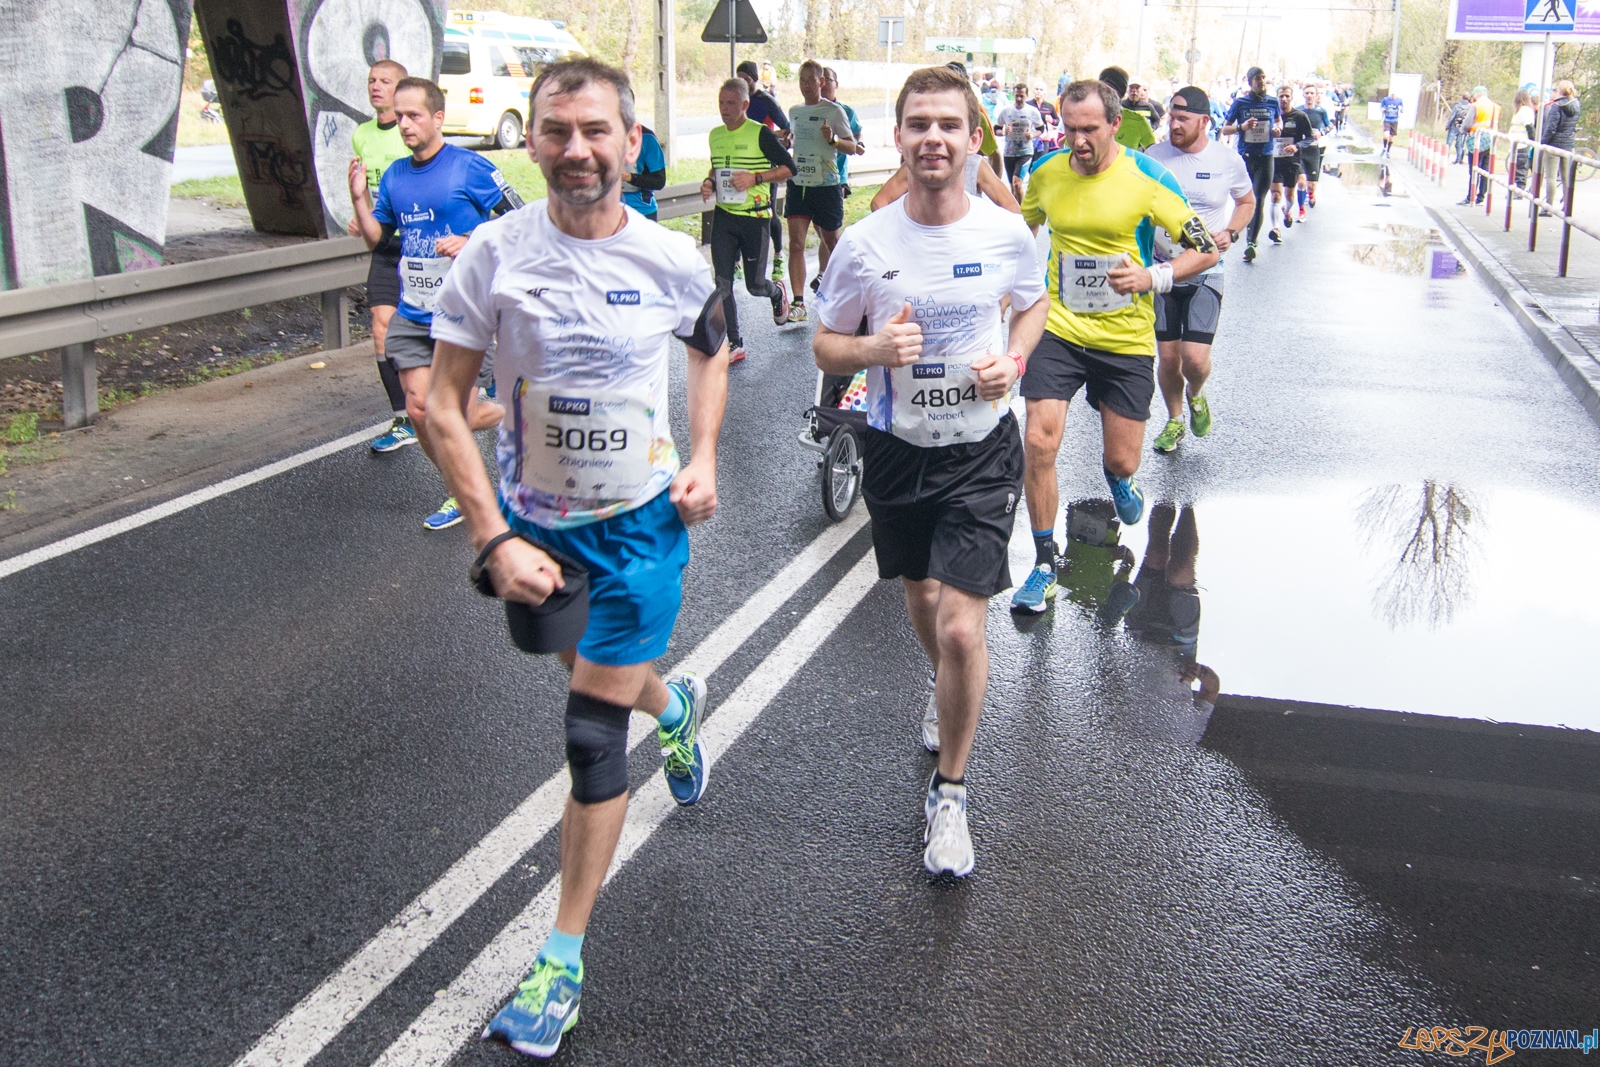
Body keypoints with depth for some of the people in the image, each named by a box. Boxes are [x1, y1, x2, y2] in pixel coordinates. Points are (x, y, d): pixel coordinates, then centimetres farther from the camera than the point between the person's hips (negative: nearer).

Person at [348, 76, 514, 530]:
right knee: (419, 411, 2)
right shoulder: (394, 175, 10)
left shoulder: (470, 167, -8)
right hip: (411, 315, 6)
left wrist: (472, 242, -19)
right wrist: (359, 199, 1)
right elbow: (377, 238, 17)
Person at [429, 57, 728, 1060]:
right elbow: (445, 402, -11)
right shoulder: (496, 251, -14)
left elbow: (712, 352, 11)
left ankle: (565, 956, 10)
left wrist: (704, 459, -4)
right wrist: (494, 538, -19)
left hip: (642, 521, -2)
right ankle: (676, 703, 61)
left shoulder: (672, 259, -10)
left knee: (595, 734, -4)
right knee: (588, 671, 24)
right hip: (535, 523, 2)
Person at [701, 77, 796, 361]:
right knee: (721, 283, -3)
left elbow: (789, 166, -6)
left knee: (755, 285, 4)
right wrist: (709, 183, 3)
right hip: (723, 216, 5)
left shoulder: (760, 133, -8)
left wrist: (755, 178, -18)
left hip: (754, 216, -5)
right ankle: (734, 344, 7)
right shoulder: (715, 135, 9)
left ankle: (778, 292, 41)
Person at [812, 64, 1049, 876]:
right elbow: (825, 347, 0)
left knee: (961, 626, -12)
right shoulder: (864, 243, -9)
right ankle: (945, 689, 57)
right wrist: (877, 348, -22)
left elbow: (1035, 305, 12)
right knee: (921, 597, 22)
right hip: (897, 447, 2)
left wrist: (1014, 360, -9)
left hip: (981, 450, -2)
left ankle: (949, 794, 8)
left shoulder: (1008, 233, -8)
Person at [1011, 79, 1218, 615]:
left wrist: (1154, 277, -23)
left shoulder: (1147, 178, -11)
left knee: (1122, 460, 5)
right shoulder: (1046, 173, -1)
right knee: (1039, 442, -13)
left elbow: (1207, 250, -7)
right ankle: (1044, 561, 4)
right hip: (1059, 329, 2)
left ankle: (1117, 479, 47)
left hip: (1126, 340, -1)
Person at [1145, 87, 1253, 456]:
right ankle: (1174, 419, 32)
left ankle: (1196, 395, 24)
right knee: (1167, 356, 6)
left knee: (1195, 358, -12)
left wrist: (1231, 232, -5)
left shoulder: (1228, 160, -4)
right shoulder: (1154, 156, -3)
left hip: (1205, 271, -1)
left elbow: (1247, 201, 13)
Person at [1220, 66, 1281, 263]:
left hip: (1265, 157, 0)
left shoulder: (1272, 102, 6)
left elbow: (1279, 120, 25)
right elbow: (1225, 129, 2)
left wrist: (1277, 128, 1)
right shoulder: (1240, 102, 0)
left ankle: (1251, 243, -12)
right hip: (1245, 156, 0)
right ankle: (1251, 234, 35)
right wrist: (1242, 126, -17)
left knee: (1259, 200, -8)